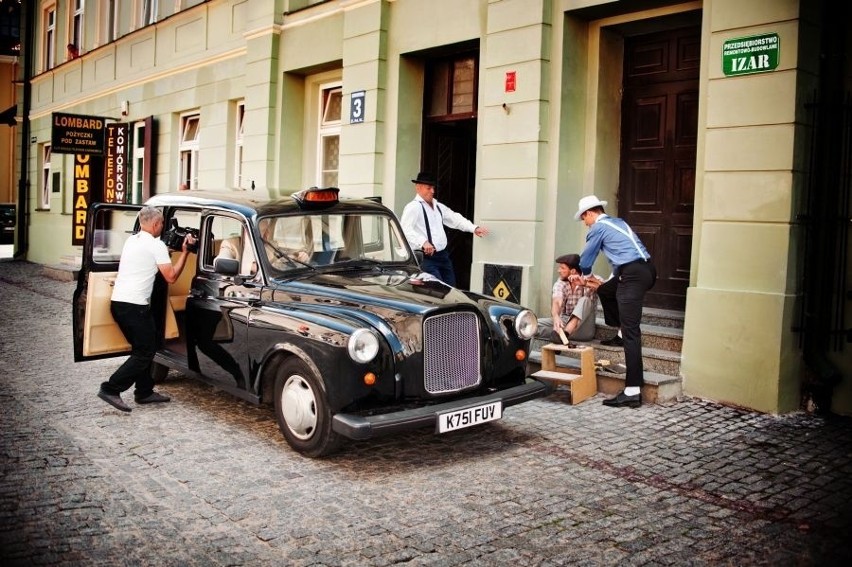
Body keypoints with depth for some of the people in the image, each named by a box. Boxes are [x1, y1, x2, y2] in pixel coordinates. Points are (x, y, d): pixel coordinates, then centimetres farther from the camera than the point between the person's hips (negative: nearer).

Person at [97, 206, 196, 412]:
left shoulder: (131, 240, 17)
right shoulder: (156, 245, -8)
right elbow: (171, 277, -8)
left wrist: (166, 252, 29)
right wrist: (184, 252, -1)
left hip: (117, 302, 9)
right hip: (135, 306, -9)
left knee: (143, 348, 18)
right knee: (144, 352, -3)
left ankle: (144, 392, 21)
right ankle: (111, 389, -8)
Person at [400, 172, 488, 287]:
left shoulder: (438, 206, 19)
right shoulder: (413, 207, -9)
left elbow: (454, 218, 20)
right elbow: (405, 229, -21)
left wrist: (474, 228, 8)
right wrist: (423, 242, -33)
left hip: (443, 255, 9)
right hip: (426, 257, -8)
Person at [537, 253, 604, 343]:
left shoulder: (590, 279, -5)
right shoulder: (560, 283, -2)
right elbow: (557, 302, -22)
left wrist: (585, 283, -35)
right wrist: (556, 317, -44)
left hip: (584, 329, -2)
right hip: (564, 323, 2)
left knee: (585, 300, -30)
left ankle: (564, 333, -47)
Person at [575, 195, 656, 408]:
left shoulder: (598, 227, 1)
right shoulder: (617, 222, 25)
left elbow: (587, 256, 14)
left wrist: (586, 274, 35)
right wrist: (615, 276, 46)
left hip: (633, 274, -9)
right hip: (646, 269, 9)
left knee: (631, 331, -13)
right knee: (605, 291, 31)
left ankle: (633, 391, -17)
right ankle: (621, 333, 33)